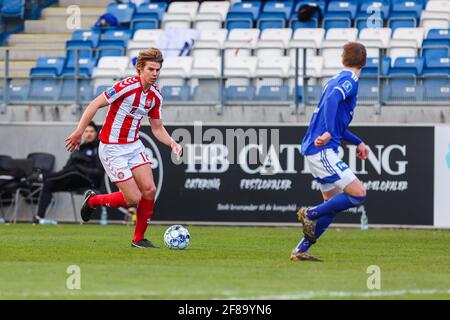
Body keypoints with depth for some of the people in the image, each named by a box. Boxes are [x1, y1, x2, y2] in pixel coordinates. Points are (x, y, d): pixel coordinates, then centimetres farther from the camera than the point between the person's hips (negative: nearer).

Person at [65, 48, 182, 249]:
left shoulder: (155, 96, 3)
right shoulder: (128, 86, -20)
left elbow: (157, 128, 14)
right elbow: (95, 105, -18)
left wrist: (173, 144, -4)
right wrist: (78, 132, -20)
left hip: (134, 145, 7)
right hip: (112, 148, -7)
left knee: (149, 190, -7)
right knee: (133, 198, -10)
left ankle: (139, 239, 9)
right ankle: (93, 200, 17)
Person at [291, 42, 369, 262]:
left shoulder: (338, 80, 21)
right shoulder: (349, 80, -8)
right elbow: (332, 100, -28)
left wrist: (357, 143, 32)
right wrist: (329, 133, -37)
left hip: (318, 150, 10)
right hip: (322, 151, -10)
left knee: (333, 203, 12)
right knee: (358, 194, -14)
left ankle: (300, 250, 11)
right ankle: (310, 214, -6)